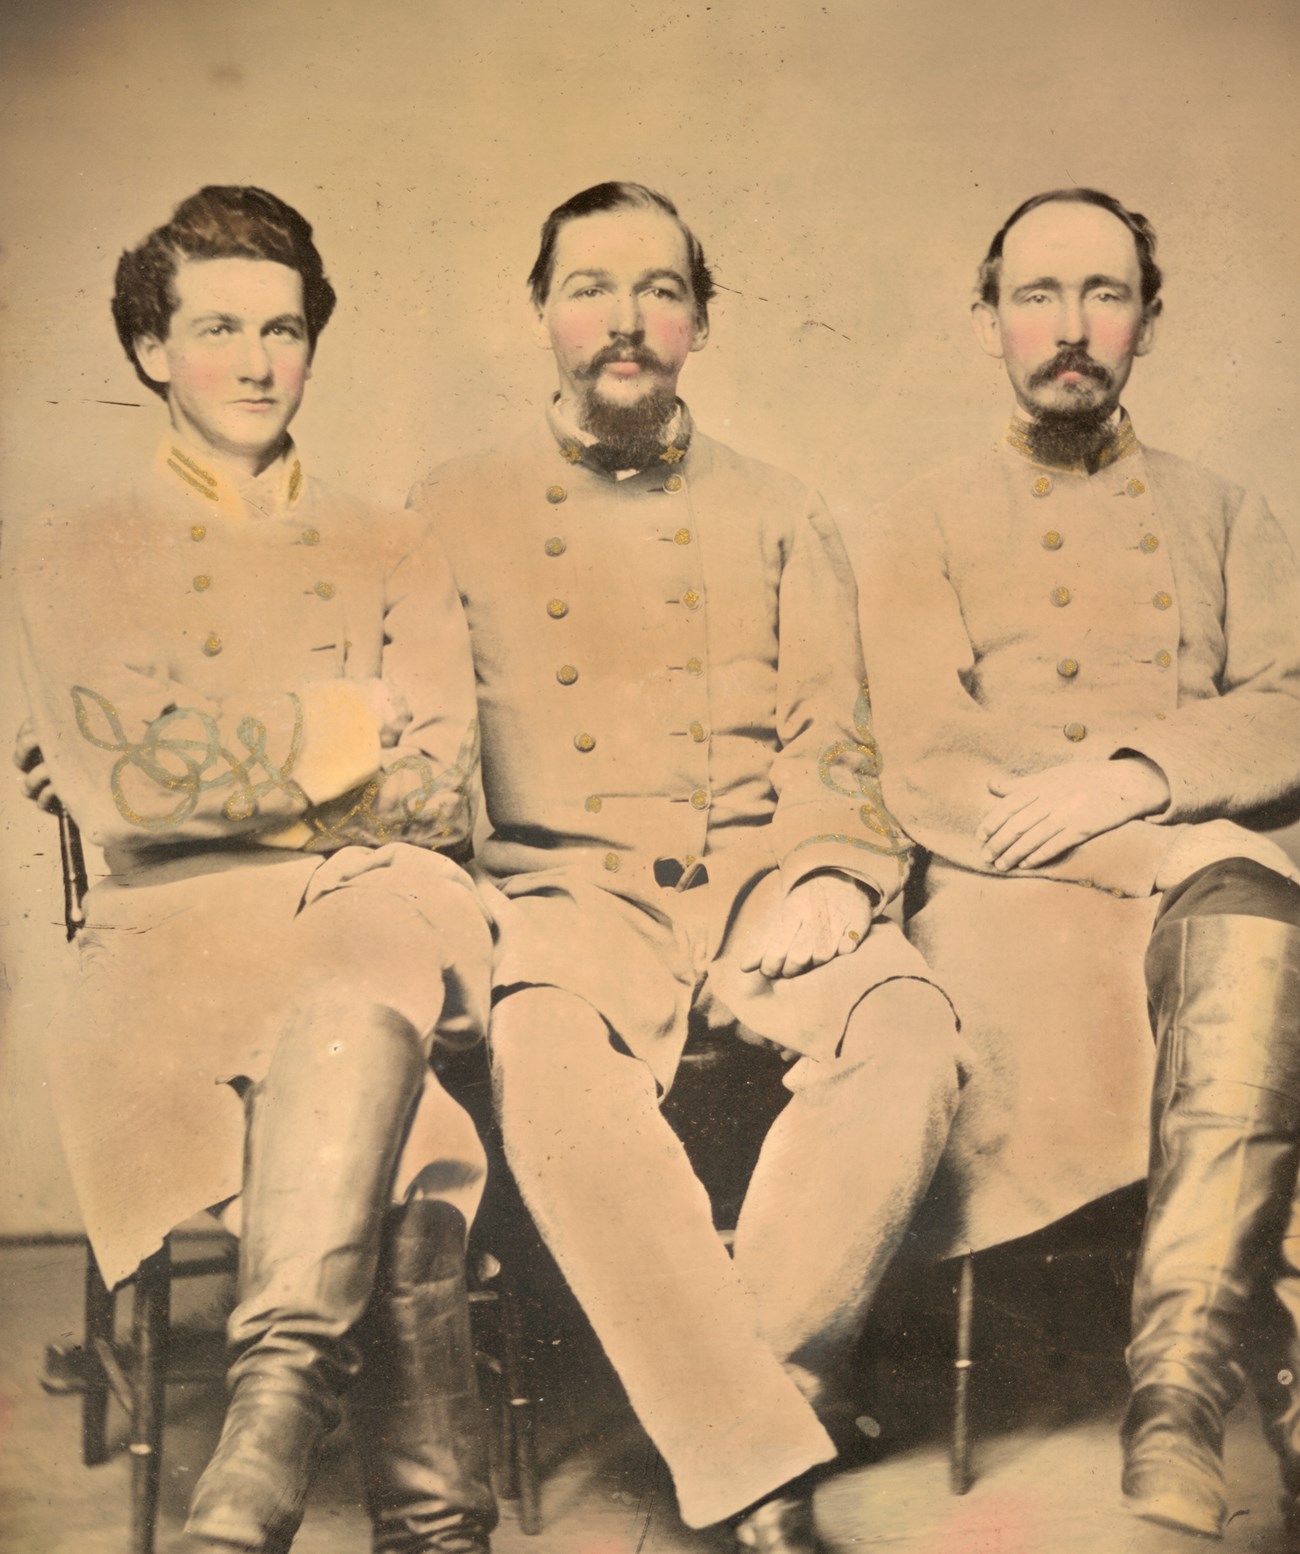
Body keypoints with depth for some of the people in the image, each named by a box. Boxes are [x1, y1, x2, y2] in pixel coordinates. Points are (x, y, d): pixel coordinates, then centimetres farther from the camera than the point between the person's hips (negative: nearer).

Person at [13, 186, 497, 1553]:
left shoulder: (392, 557, 21)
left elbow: (438, 795, 6)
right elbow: (113, 794, -1)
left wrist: (206, 774, -2)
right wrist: (334, 734, 2)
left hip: (379, 909, 1)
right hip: (174, 933, -1)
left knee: (365, 976, -39)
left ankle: (273, 1421, -44)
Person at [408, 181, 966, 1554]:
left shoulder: (778, 517, 20)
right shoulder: (453, 514, 15)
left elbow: (832, 740, 12)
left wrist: (827, 881, -8)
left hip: (758, 881, 2)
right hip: (567, 886, -1)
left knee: (910, 1038, -30)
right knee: (556, 1068, -35)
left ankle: (756, 1379, -18)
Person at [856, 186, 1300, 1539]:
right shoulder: (923, 527, 16)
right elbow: (930, 771, 0)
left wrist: (1139, 778, -15)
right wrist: (1179, 843, -12)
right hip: (1008, 886, -2)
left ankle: (1179, 1392, -38)